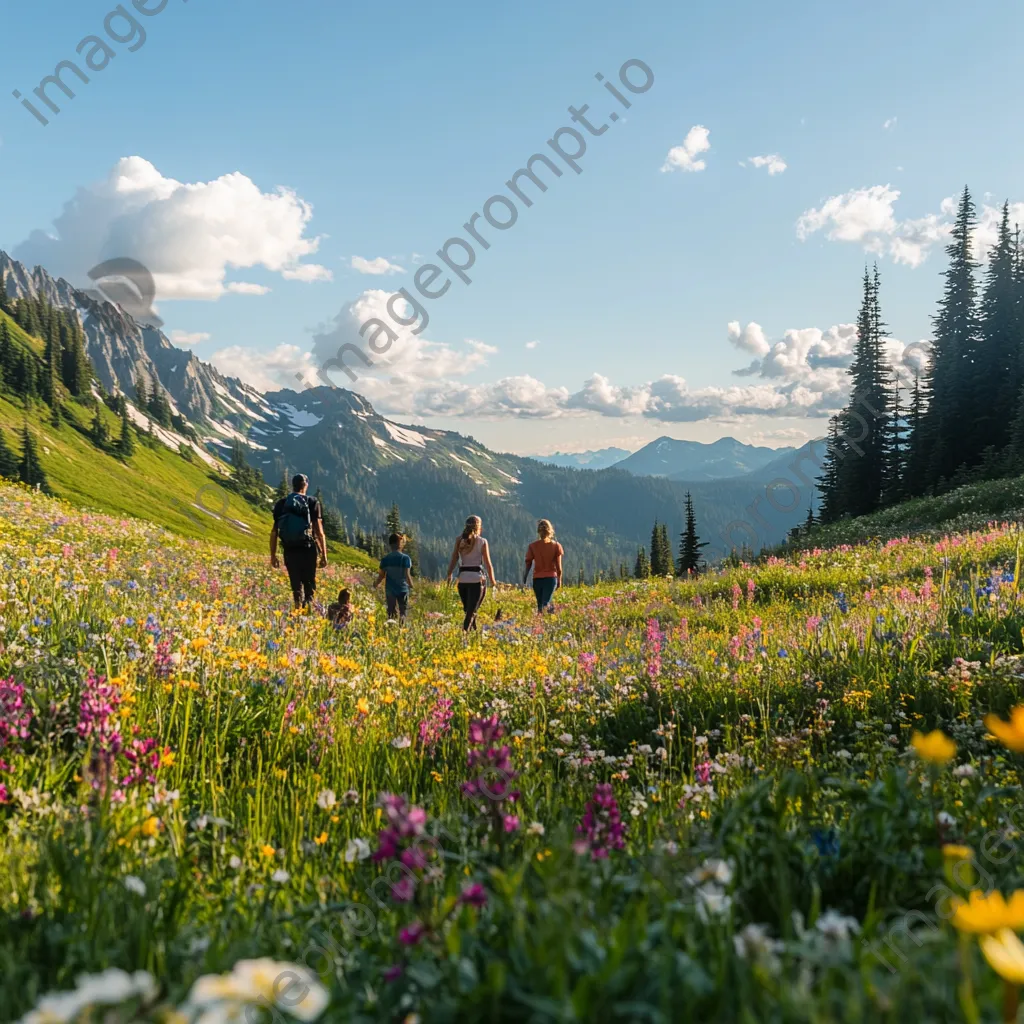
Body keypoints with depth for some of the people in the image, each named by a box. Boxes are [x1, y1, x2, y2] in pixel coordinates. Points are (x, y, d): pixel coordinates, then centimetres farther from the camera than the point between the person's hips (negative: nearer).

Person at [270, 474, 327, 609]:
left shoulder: (281, 504, 7)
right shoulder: (312, 503, -1)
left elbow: (274, 532, 5)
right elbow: (319, 531, -5)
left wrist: (273, 555, 13)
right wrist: (324, 555, -1)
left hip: (290, 550, 2)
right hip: (308, 549, -2)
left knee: (296, 585, 12)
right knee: (309, 584, 8)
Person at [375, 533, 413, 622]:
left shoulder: (385, 559, -2)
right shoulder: (405, 558, -10)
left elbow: (382, 575, -1)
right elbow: (407, 574, -14)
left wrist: (376, 584, 17)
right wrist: (411, 586, 2)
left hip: (390, 590, 3)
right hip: (402, 589, -3)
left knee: (391, 613, 12)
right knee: (402, 612, 5)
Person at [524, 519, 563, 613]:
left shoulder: (533, 546, 0)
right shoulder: (556, 545, -1)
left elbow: (528, 564, 2)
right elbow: (558, 566, 0)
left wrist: (524, 580, 11)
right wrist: (559, 579, 10)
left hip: (537, 579, 1)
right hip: (551, 578, -1)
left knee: (540, 605, 15)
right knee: (546, 605, -8)